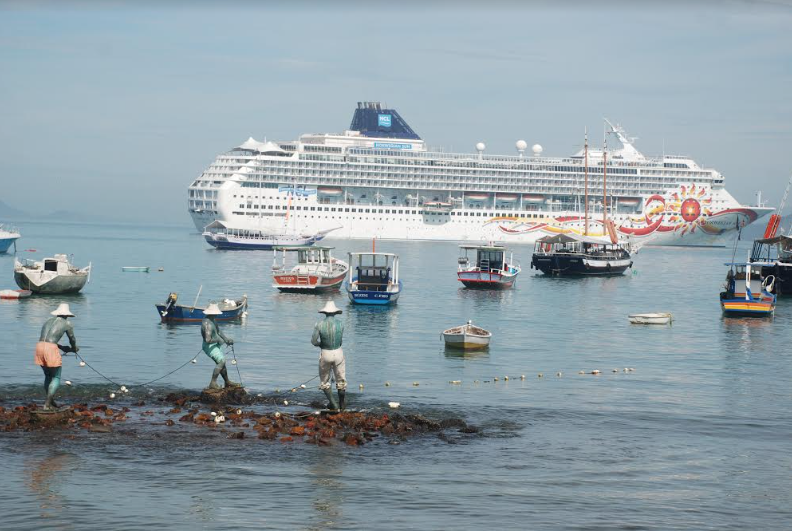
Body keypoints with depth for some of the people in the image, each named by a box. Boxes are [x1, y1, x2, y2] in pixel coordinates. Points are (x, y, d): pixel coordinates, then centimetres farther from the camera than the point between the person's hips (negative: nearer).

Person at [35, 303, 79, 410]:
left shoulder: (49, 321, 25)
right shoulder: (67, 323, 10)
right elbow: (72, 339, 20)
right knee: (56, 378, 5)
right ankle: (47, 403, -5)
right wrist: (74, 349, 43)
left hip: (40, 346, 6)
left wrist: (63, 348, 38)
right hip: (51, 349, -6)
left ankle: (51, 401, 26)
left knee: (48, 375, 21)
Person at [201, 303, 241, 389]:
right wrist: (218, 340, -19)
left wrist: (226, 339, 3)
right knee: (221, 361, -22)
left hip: (215, 345, 11)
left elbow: (218, 331, 16)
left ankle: (227, 382, 35)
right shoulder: (208, 324, -30)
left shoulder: (212, 320, 4)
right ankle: (213, 383, -19)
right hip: (210, 346, -11)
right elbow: (208, 340, -36)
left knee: (221, 362, 19)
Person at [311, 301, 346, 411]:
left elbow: (314, 341, -8)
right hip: (338, 353, 1)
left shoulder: (319, 325, -11)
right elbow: (340, 340, 1)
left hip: (325, 354, -1)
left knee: (324, 381, 17)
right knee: (341, 380, 19)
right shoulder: (340, 324, -7)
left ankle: (333, 404, 10)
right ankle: (342, 405, 25)